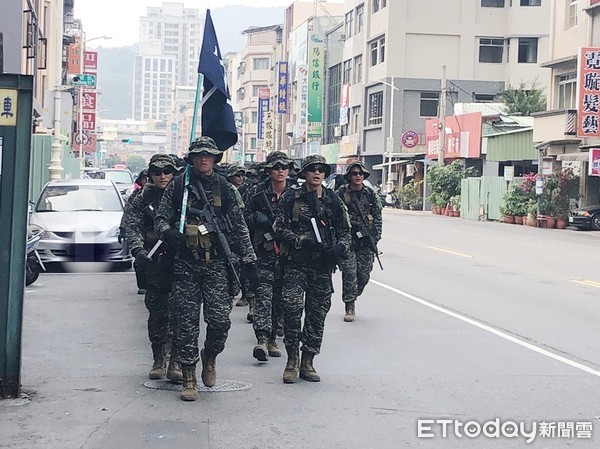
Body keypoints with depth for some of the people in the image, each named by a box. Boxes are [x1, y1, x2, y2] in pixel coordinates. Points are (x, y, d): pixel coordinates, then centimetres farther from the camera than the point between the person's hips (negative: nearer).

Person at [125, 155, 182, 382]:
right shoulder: (143, 199, 5)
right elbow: (132, 227, -5)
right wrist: (138, 250, -23)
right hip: (154, 265, 1)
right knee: (157, 313, 7)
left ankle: (175, 362, 3)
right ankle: (158, 361, 18)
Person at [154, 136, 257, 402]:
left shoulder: (225, 189, 9)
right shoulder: (177, 187, 7)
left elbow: (240, 228, 11)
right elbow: (161, 219, 10)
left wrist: (248, 260, 5)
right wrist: (168, 232, -13)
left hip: (216, 264, 0)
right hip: (185, 264, 0)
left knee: (220, 319, -10)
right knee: (187, 323, 0)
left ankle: (210, 356, 21)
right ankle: (189, 379, 8)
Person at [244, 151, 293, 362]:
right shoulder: (257, 192, 1)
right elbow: (245, 216, 7)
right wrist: (259, 219, -11)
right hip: (264, 252, -3)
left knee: (280, 297, 9)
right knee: (263, 295, -14)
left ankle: (272, 338, 20)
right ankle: (262, 339, -21)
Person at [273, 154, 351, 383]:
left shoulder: (333, 200, 9)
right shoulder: (291, 197, 1)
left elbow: (345, 231, 13)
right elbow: (280, 227, -4)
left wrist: (339, 248, -8)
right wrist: (303, 241, -17)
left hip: (323, 265, 3)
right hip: (296, 263, -3)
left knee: (317, 313, 5)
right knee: (292, 307, -16)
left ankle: (307, 362, 15)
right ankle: (292, 360, -2)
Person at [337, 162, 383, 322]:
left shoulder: (370, 194, 7)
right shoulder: (341, 193, -1)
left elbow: (377, 216, 11)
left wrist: (376, 236, 2)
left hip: (366, 239, 3)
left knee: (364, 274, 3)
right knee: (349, 273, -8)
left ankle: (352, 297, 25)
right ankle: (350, 307, -1)